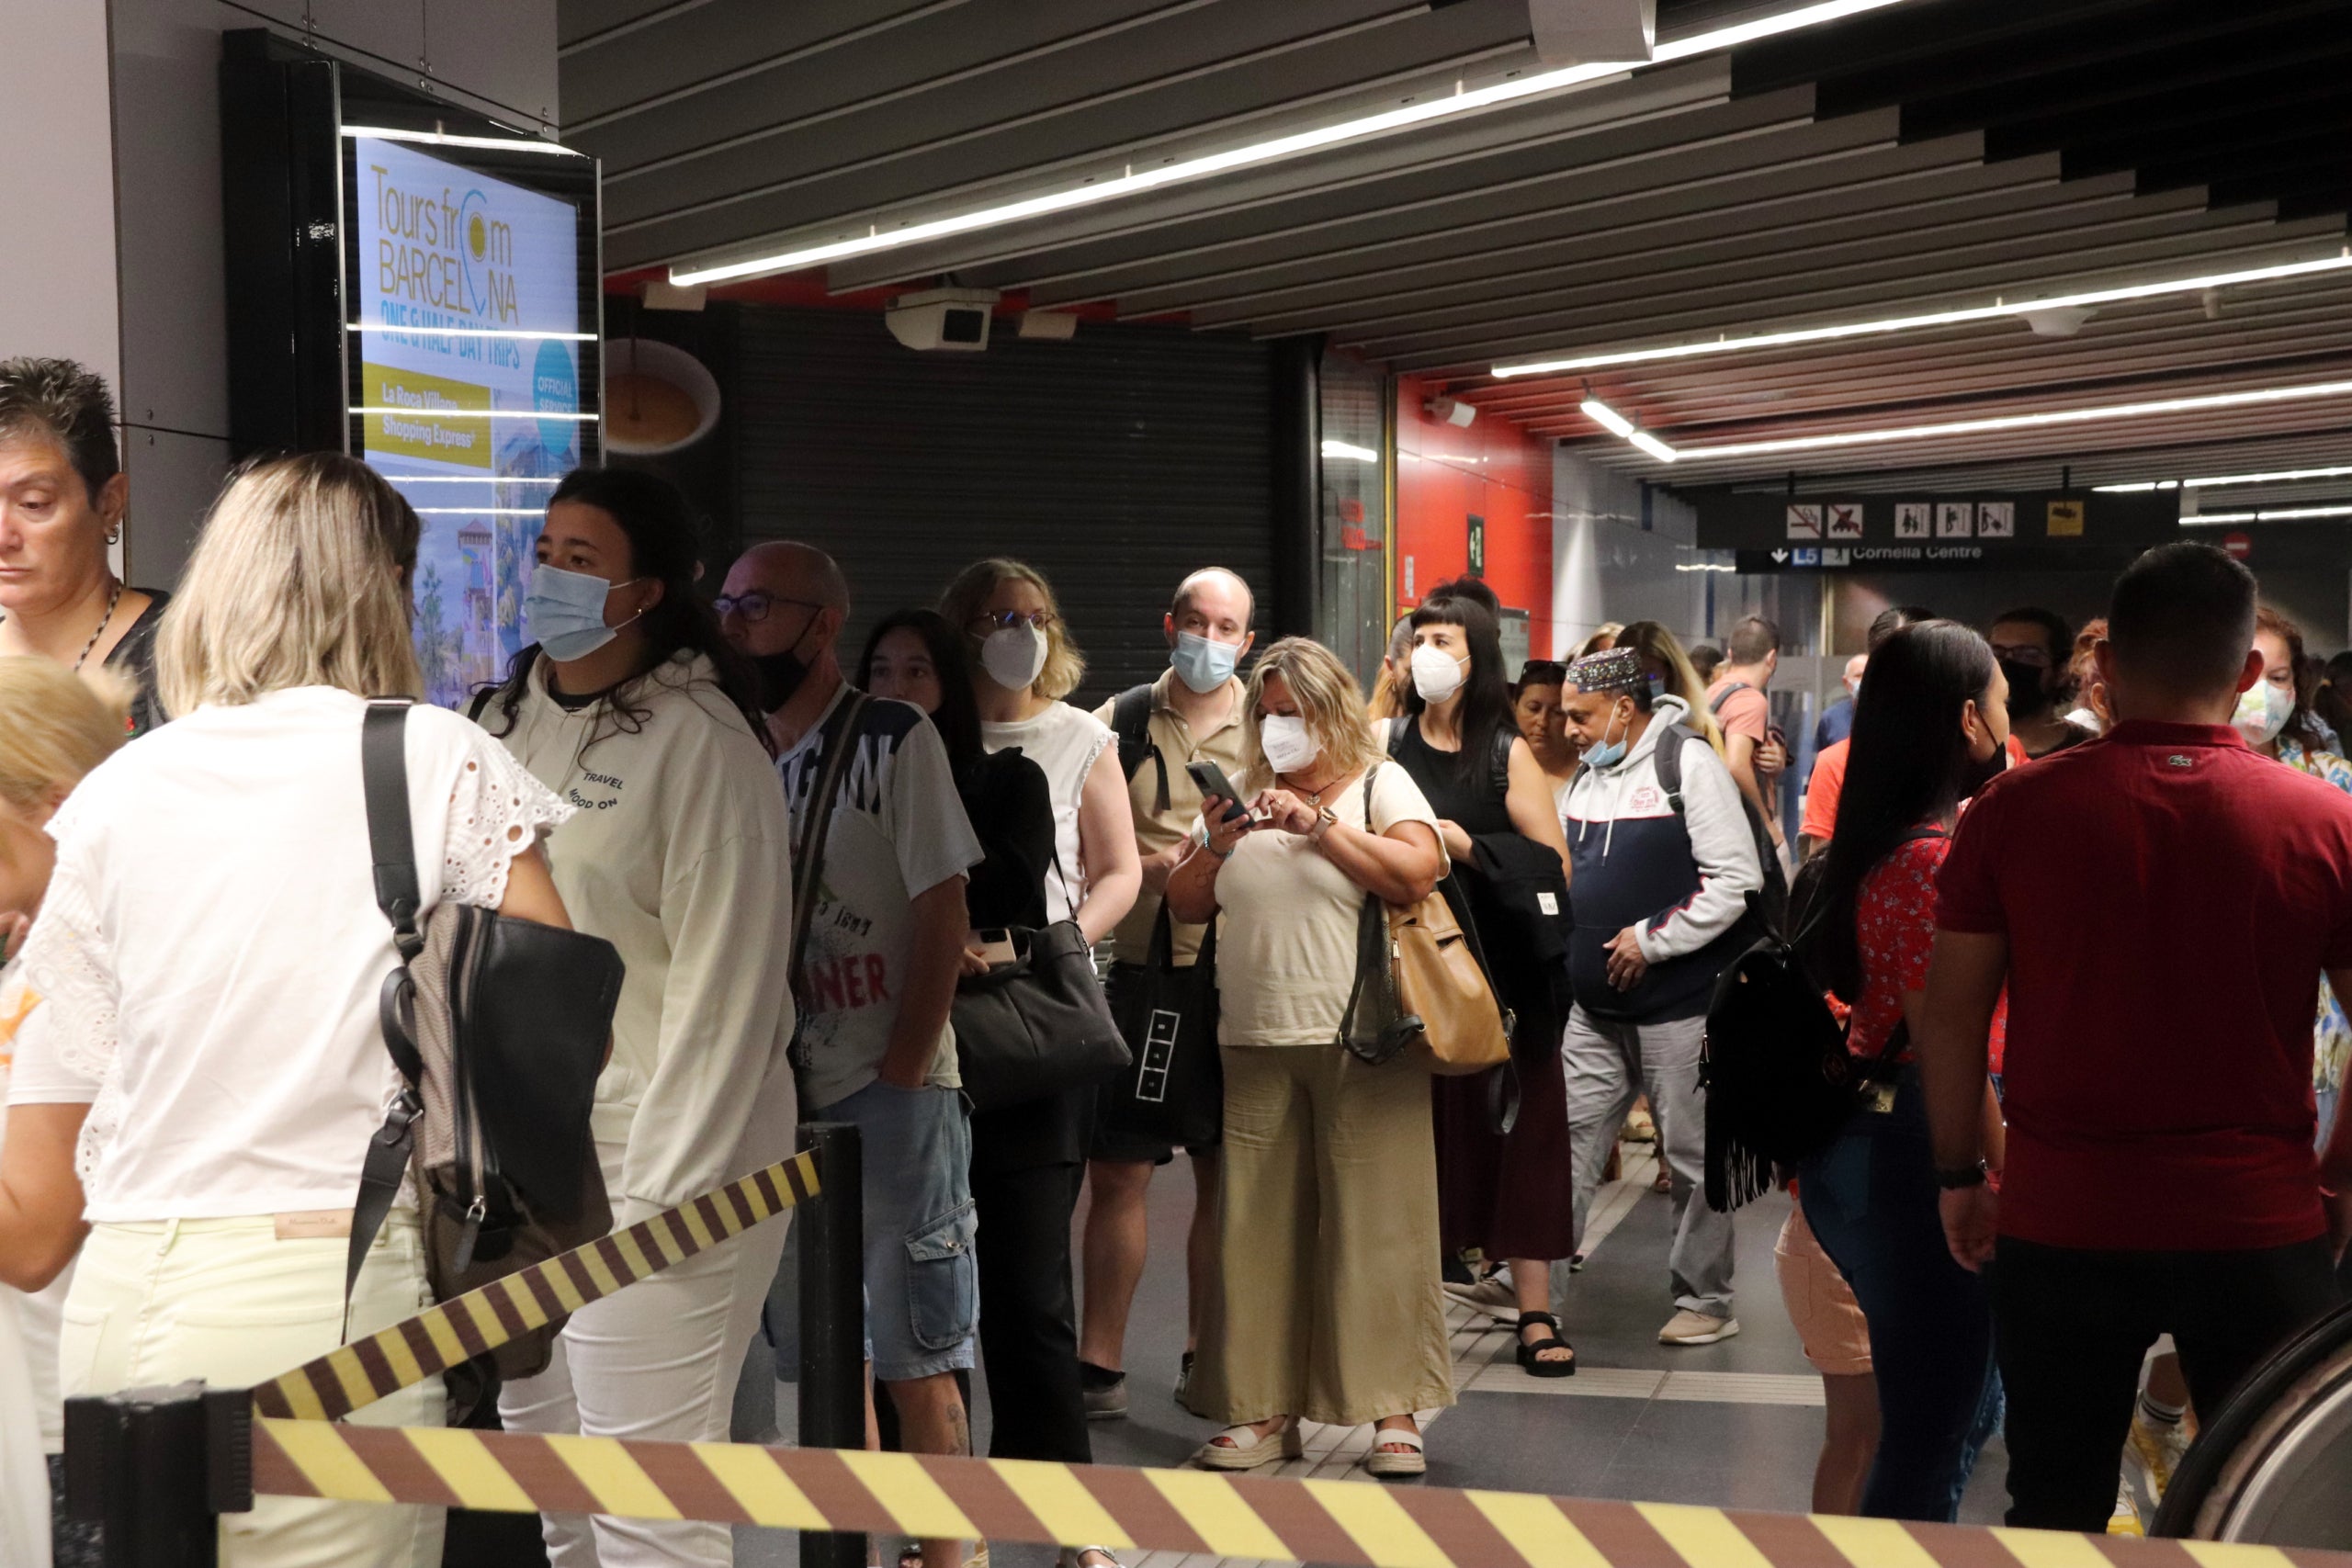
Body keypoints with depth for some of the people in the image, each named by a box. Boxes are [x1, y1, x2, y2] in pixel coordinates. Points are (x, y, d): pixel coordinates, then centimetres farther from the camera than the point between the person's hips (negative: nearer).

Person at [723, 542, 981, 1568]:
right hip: (784, 1091, 6)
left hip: (888, 1090, -6)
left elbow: (944, 916, -11)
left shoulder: (895, 740, -7)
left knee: (913, 1353, 1)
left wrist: (898, 1075, -14)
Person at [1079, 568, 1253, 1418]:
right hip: (1140, 972, 0)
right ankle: (1100, 1364, 10)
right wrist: (1146, 867, -15)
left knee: (1226, 1173, 8)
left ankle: (1205, 1355, 23)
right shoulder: (1118, 723, 6)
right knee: (1116, 1170, 0)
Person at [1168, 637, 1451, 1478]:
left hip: (1362, 1039, -4)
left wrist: (1317, 823, -15)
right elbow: (1184, 906, 15)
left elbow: (1416, 873, -12)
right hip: (1256, 1044, 4)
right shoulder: (1241, 798, 18)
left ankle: (1393, 1411, 4)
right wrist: (1215, 847, -4)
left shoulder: (1379, 784, 6)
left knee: (1375, 1222, -4)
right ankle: (1266, 1409, 13)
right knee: (1258, 1229, 4)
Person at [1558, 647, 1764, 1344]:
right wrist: (1571, 946, 8)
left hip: (1679, 1004, -7)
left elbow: (1736, 879, -17)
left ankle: (1705, 1300, 17)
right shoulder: (1588, 776, 13)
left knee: (1693, 1155, 4)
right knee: (1567, 1142, 7)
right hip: (1595, 1006, 7)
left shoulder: (1689, 763, -11)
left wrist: (1652, 939, -16)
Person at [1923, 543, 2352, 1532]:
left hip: (2063, 1222, 0)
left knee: (2056, 1517, 15)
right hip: (2262, 1227, 1)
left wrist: (1958, 1174, 8)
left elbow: (1949, 1015, -4)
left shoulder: (2013, 809, -7)